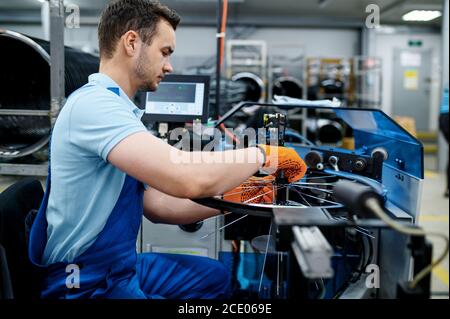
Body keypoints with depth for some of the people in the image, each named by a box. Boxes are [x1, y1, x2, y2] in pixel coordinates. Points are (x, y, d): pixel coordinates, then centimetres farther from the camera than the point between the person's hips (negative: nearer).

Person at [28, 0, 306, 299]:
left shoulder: (115, 107, 10)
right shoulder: (93, 104, -22)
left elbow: (157, 206, 9)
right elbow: (189, 179, -34)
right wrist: (262, 154, -17)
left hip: (121, 265, 10)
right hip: (87, 283, -10)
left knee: (216, 275, 23)